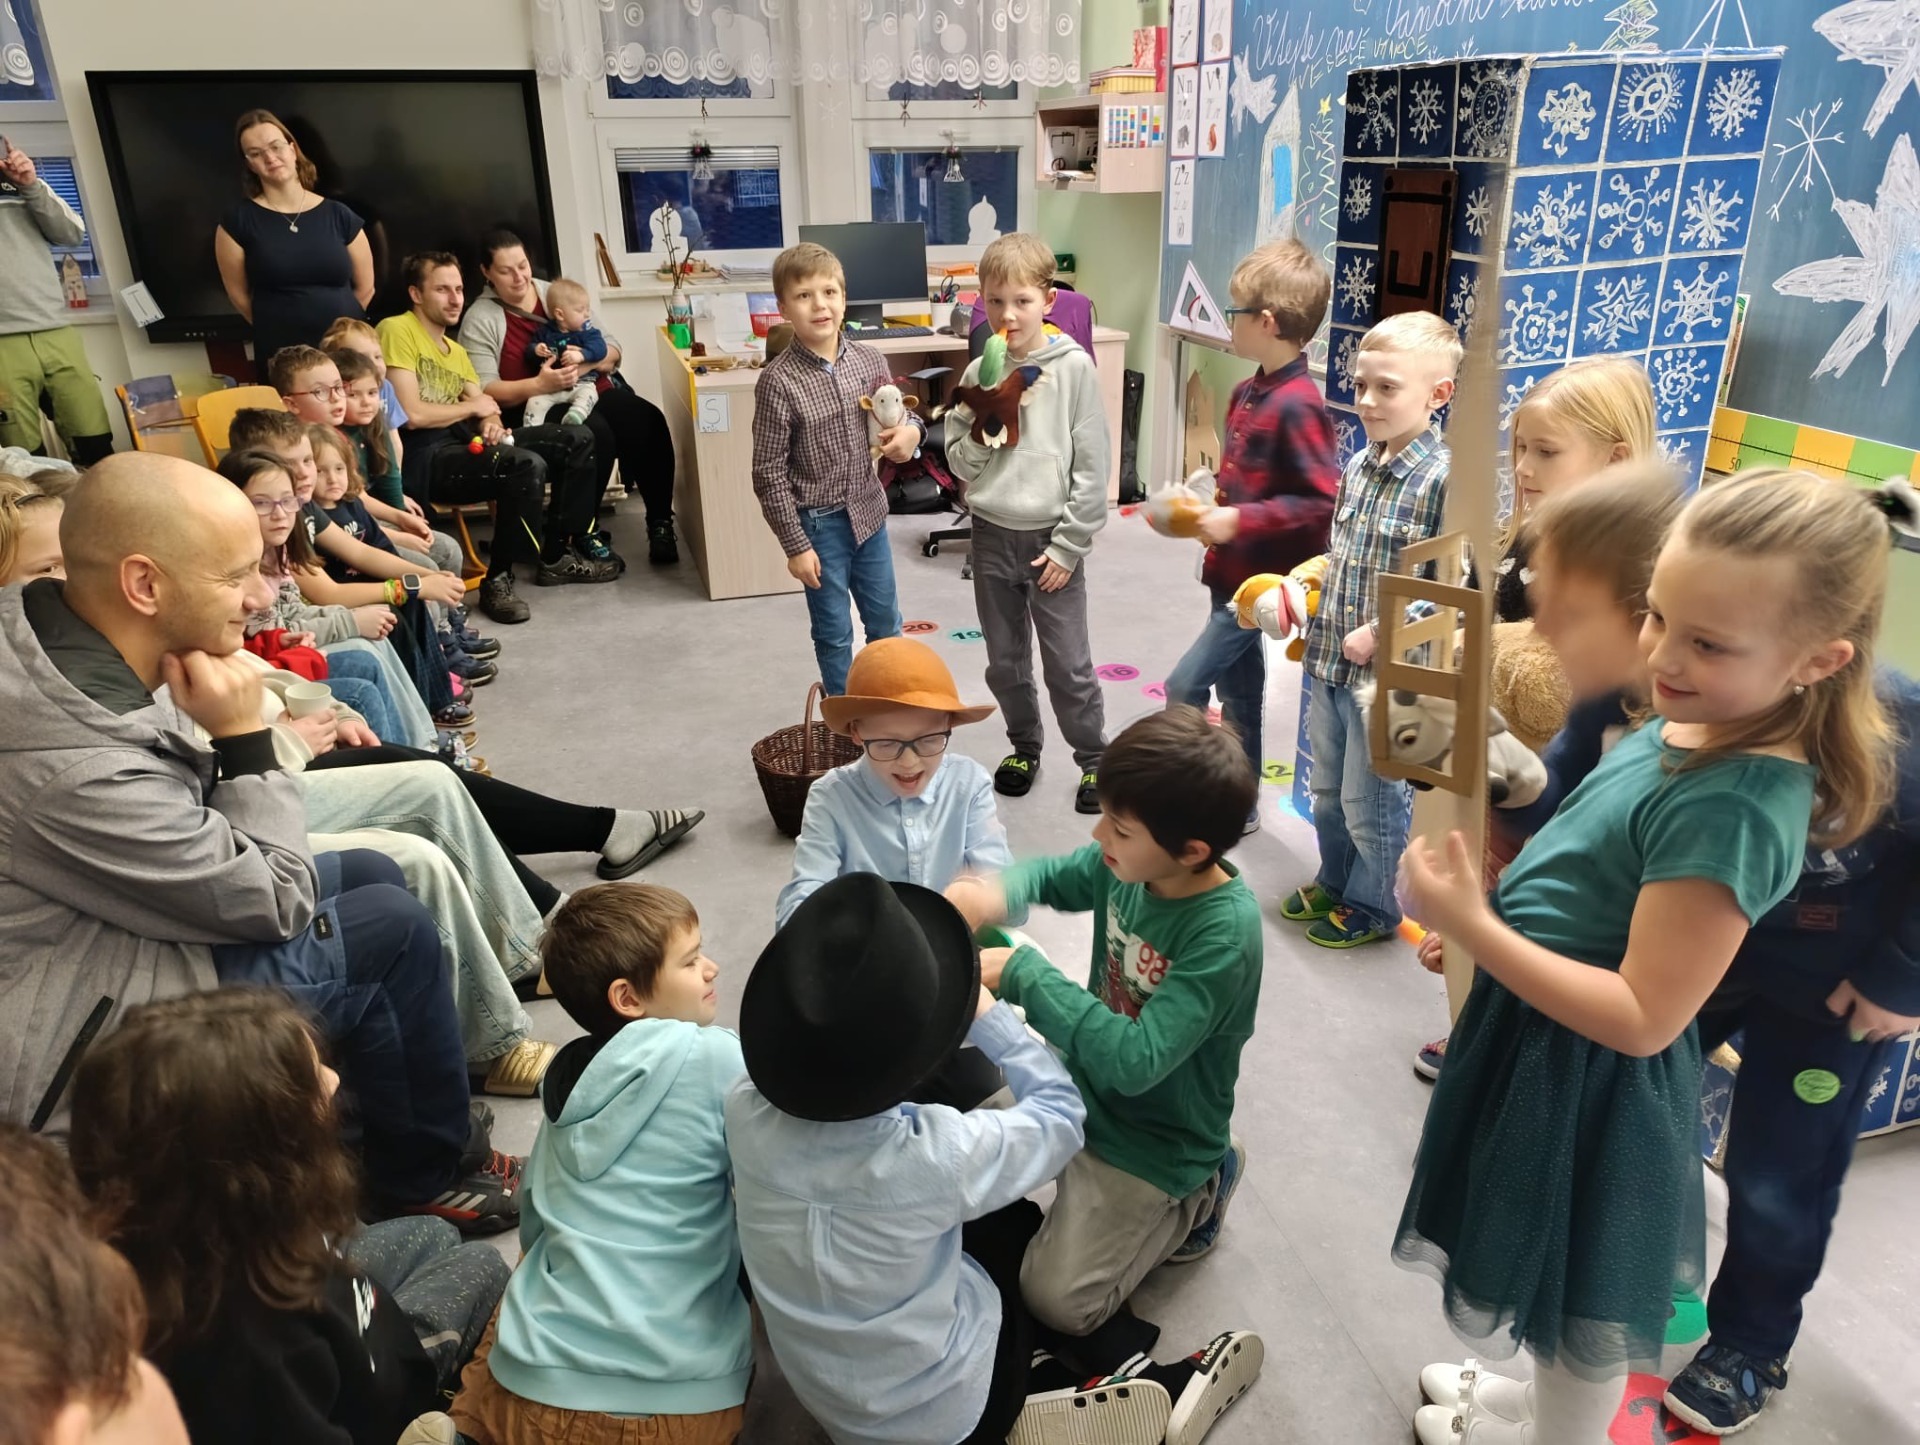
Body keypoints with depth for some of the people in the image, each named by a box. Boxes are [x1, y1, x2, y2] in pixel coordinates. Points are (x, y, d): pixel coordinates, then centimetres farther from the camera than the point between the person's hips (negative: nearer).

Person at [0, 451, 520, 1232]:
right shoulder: (81, 768, -36)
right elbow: (277, 903, -23)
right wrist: (244, 738, -23)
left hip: (109, 923, 9)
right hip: (79, 1030, -9)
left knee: (371, 875, 11)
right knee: (394, 933, -9)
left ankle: (400, 1135, 24)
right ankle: (432, 1174, 15)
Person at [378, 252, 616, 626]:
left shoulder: (456, 350, 23)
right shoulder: (398, 330, -6)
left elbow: (484, 407, 17)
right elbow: (411, 415, -17)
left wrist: (492, 424, -8)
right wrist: (472, 406, -2)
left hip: (463, 439, 9)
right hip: (424, 453, -9)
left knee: (577, 441, 4)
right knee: (527, 465, -33)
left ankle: (557, 554, 10)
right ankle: (497, 579, -18)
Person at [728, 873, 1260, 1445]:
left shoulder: (745, 1110, -24)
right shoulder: (936, 1154, -36)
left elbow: (792, 1036, 3)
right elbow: (1060, 1113, -14)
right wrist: (984, 1009, -9)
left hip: (823, 1395, 4)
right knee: (1020, 1222, 23)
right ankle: (1159, 1390, 30)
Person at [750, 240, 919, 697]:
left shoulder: (869, 360, -4)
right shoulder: (778, 381, -17)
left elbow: (898, 415, 13)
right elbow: (769, 472, -14)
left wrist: (911, 430, -13)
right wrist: (795, 545, -13)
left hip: (868, 511, 5)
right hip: (818, 522, -4)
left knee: (886, 621, 19)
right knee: (834, 630, 9)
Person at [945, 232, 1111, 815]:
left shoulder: (1073, 366, -8)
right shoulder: (980, 372, 1)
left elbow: (1092, 464, -8)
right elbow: (960, 462, 1)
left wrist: (1069, 545, -10)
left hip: (1051, 538, -3)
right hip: (992, 536, 4)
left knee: (1068, 665, 4)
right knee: (1004, 661, 15)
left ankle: (1094, 758, 23)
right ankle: (1024, 746, 35)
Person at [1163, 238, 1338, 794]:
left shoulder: (1297, 405, -22)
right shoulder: (1247, 393, 6)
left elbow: (1322, 502, -26)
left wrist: (1240, 520, -24)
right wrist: (1214, 507, 4)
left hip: (1263, 580, -9)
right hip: (1231, 571, 9)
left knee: (1185, 687, -8)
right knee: (1238, 689, 18)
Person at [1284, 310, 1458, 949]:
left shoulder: (1443, 479, -19)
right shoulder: (1360, 464, 5)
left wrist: (1379, 634, -21)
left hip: (1387, 673, -7)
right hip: (1329, 660, 8)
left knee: (1370, 801, 10)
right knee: (1327, 790, 23)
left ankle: (1371, 907, 31)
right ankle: (1334, 883, 44)